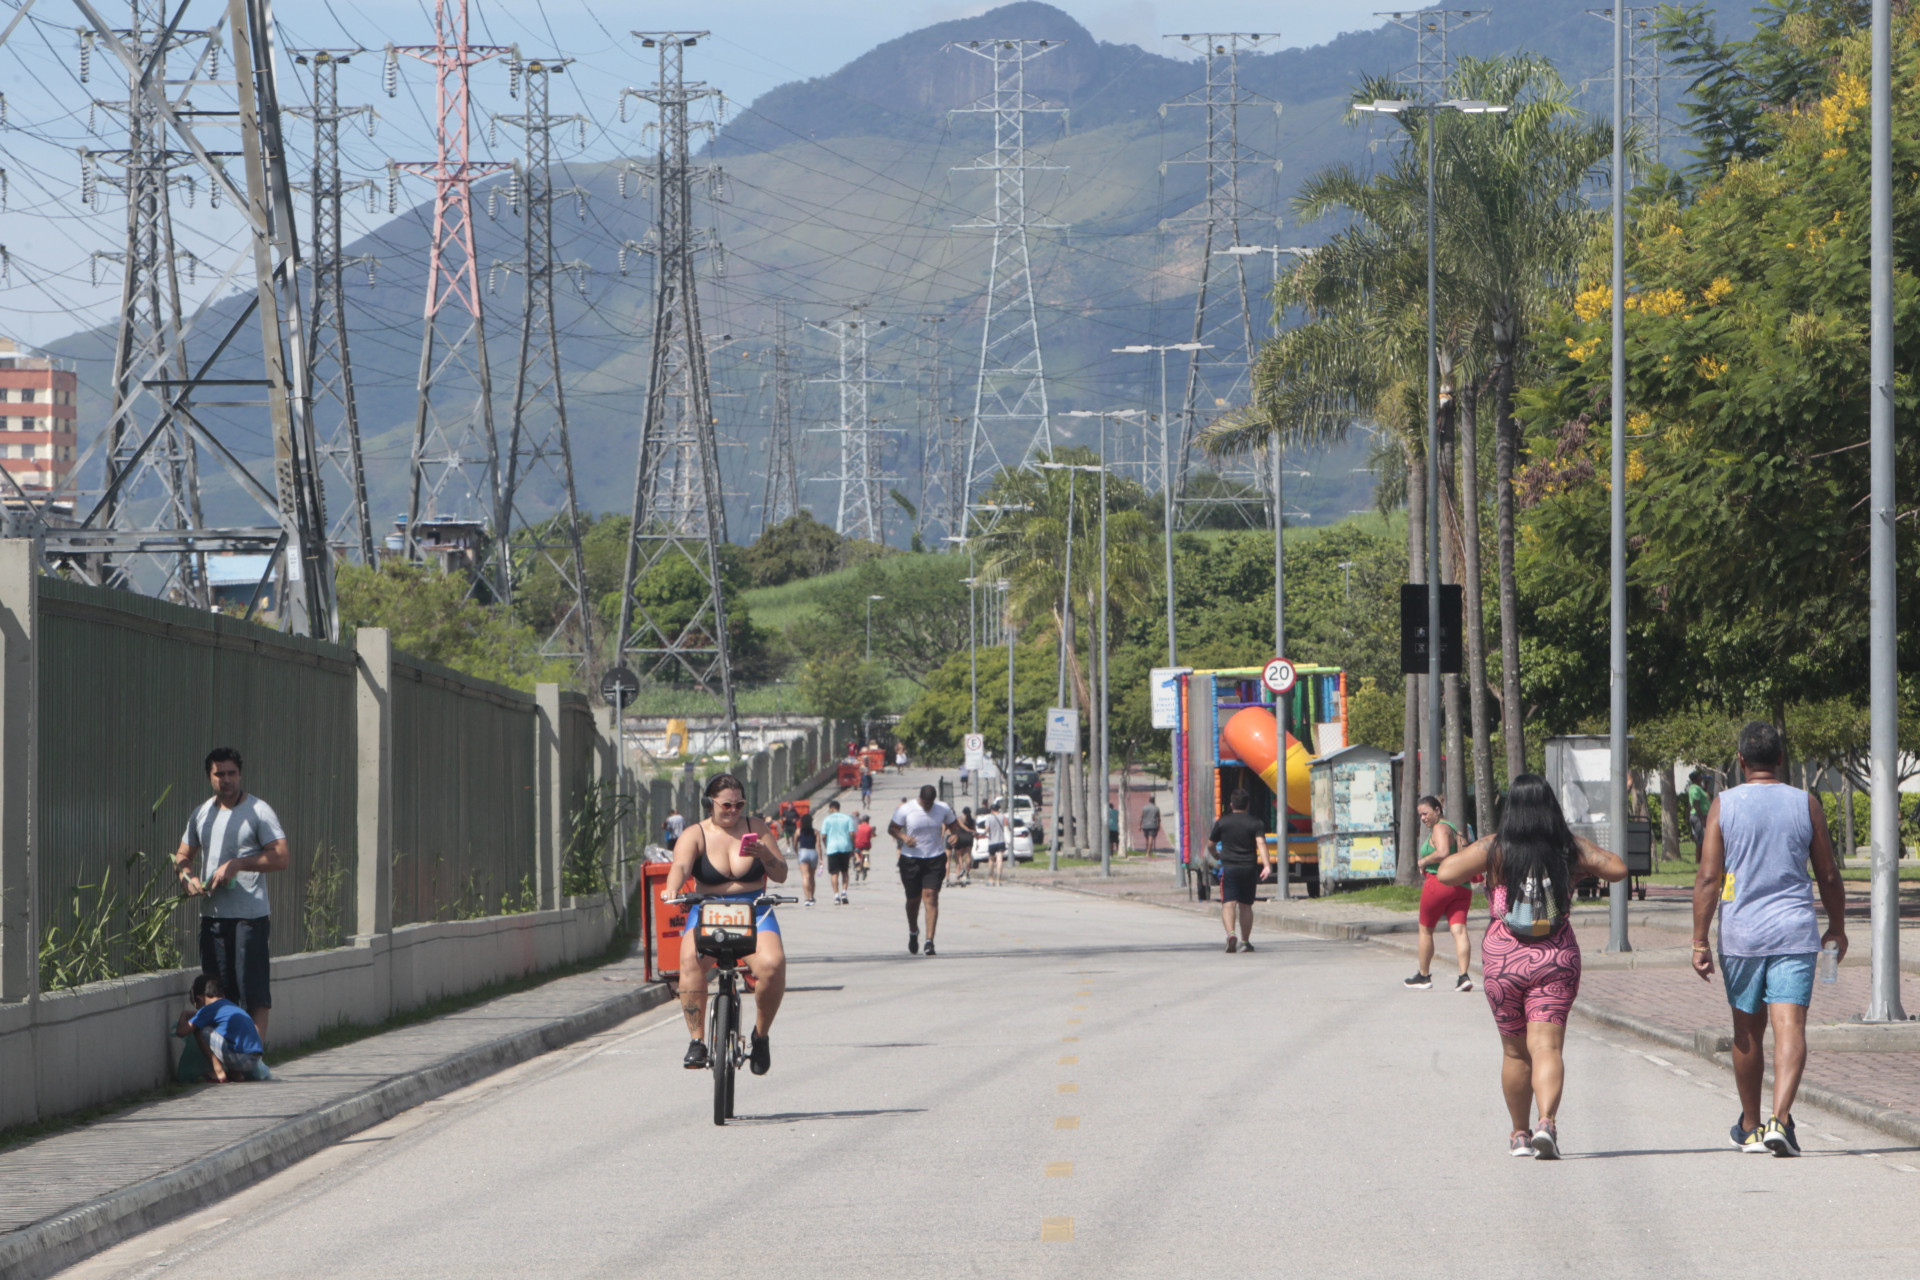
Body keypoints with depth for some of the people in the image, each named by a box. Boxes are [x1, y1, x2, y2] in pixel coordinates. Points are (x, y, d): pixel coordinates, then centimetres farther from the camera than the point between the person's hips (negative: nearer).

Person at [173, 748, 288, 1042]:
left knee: (254, 991, -7)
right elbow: (182, 856, 22)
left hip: (249, 916, -6)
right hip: (211, 915, 6)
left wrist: (237, 865, -17)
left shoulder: (259, 811, -3)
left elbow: (281, 858, -10)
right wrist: (188, 877, -1)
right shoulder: (202, 814, 14)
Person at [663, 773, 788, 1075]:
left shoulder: (756, 828, 8)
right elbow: (680, 865, -18)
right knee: (691, 959, -34)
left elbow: (781, 875, 7)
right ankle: (696, 1040, -26)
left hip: (754, 913, 1)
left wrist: (765, 855, -15)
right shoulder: (695, 835, 2)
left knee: (772, 963, -29)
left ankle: (761, 1034, -5)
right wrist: (672, 889, -41)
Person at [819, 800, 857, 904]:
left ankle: (836, 895, -8)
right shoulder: (847, 818, 6)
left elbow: (823, 836, -4)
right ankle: (844, 891, 1)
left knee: (834, 873, -1)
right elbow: (852, 834, 0)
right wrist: (853, 848, 9)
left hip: (832, 848, -2)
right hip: (846, 847, 2)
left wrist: (826, 846, 12)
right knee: (844, 872, 15)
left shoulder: (827, 820, 1)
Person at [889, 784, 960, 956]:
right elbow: (891, 828, -1)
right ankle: (913, 932, 38)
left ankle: (929, 941, -16)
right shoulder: (906, 810, -7)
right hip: (911, 859, 0)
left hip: (935, 859, 0)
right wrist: (903, 837, -21)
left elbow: (953, 824, 16)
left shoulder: (943, 809, -1)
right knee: (913, 899, 9)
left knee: (930, 897, -13)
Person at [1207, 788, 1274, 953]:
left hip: (1229, 867, -2)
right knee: (1246, 904, 14)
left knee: (1228, 903, -8)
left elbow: (1211, 842, 12)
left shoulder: (1222, 822, 2)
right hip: (1249, 868, 2)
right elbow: (1261, 844, -13)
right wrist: (1267, 865, -22)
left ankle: (1230, 933, -32)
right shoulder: (1256, 823, 1)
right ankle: (1245, 941, 19)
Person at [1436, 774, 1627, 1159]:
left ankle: (1519, 1134, 22)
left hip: (1503, 958, 0)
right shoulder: (1570, 849, -2)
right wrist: (1583, 871, 19)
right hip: (1557, 957, 0)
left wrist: (1476, 869, 7)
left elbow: (1446, 873, -13)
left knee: (1515, 1051, 13)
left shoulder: (1494, 849, -6)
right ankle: (1547, 1121, -28)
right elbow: (1617, 869, 2)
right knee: (1547, 1047, -6)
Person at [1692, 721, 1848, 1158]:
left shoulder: (1724, 805, -2)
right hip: (1795, 931, -1)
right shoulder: (1806, 804, 1)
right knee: (1790, 1026, -7)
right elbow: (1829, 875, 6)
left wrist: (1699, 942, -3)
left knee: (1748, 1031, 14)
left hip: (1741, 932, 1)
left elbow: (1708, 878, -6)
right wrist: (1837, 929, 19)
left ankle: (1750, 1126, 26)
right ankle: (1780, 1118, -25)